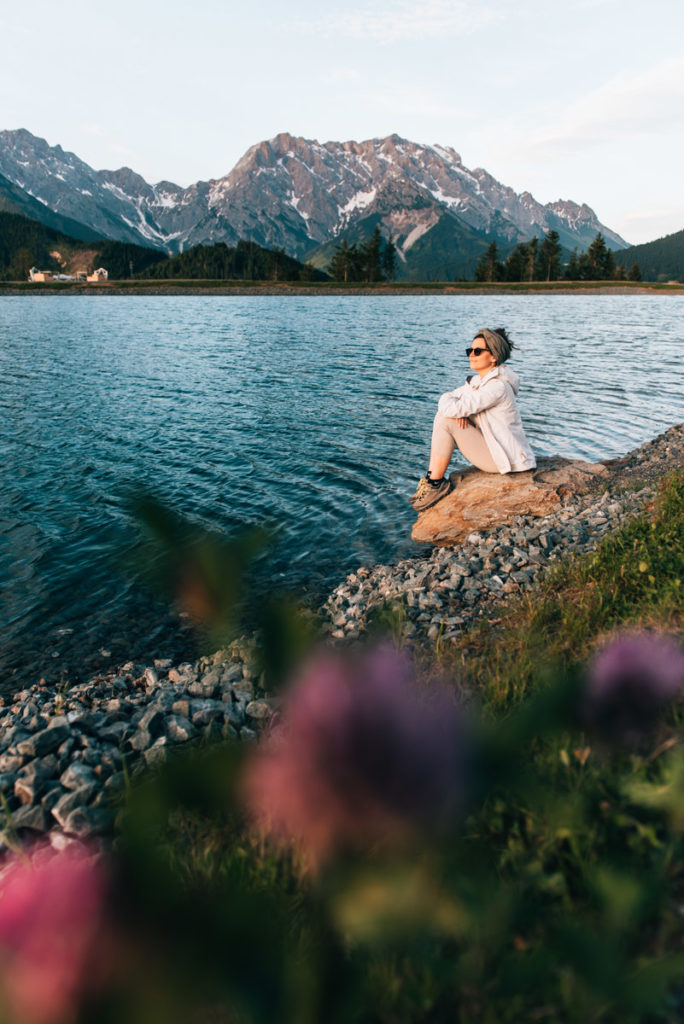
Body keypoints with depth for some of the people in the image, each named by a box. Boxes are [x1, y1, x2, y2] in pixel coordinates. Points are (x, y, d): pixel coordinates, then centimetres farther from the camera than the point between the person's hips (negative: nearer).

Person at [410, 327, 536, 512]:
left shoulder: (498, 386, -22)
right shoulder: (477, 380, 8)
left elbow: (456, 408, -29)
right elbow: (446, 398, 10)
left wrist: (457, 408, -5)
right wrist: (459, 410, -12)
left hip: (505, 459, -9)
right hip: (493, 449, 9)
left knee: (445, 422, -18)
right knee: (442, 416, 0)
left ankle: (437, 484, -7)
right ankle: (431, 477, -1)